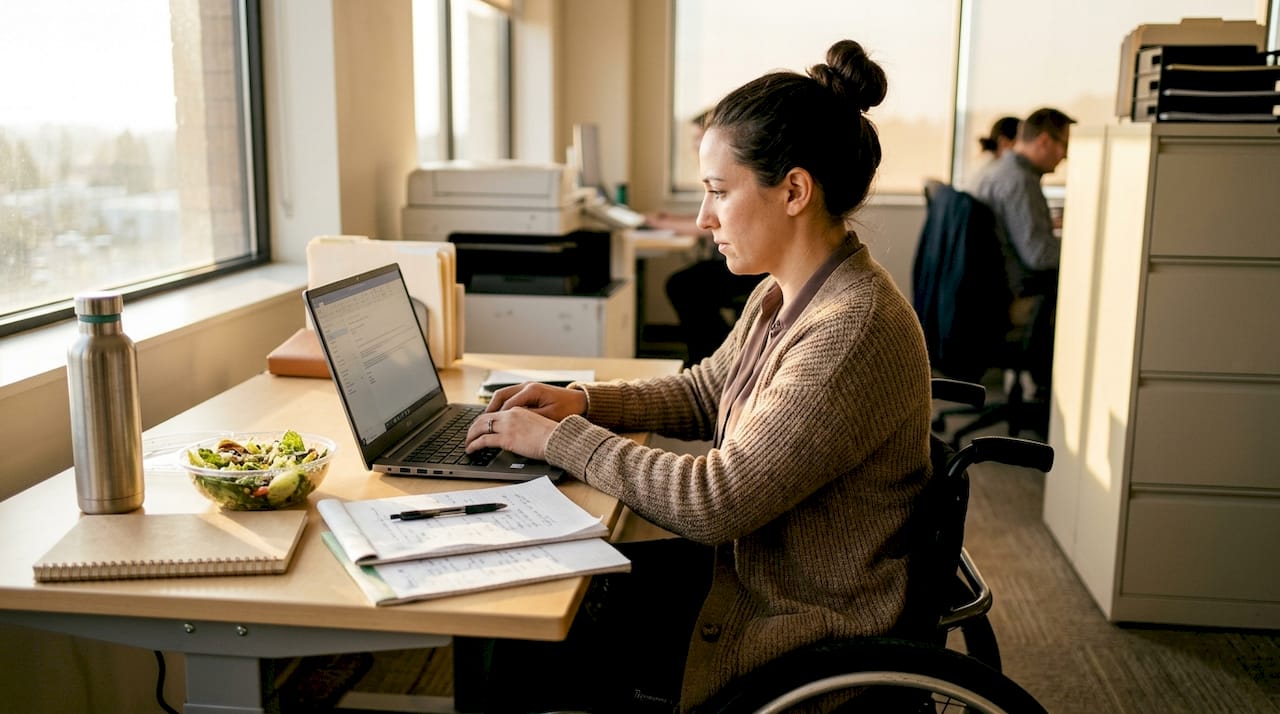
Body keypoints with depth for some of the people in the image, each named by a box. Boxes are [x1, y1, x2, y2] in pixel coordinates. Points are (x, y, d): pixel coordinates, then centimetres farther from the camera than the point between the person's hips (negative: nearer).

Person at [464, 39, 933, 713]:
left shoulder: (854, 330, -29)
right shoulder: (783, 295, 1)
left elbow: (713, 501, -29)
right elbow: (703, 391, 16)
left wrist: (558, 439, -18)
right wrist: (581, 400, -1)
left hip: (808, 635, -8)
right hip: (748, 572, 8)